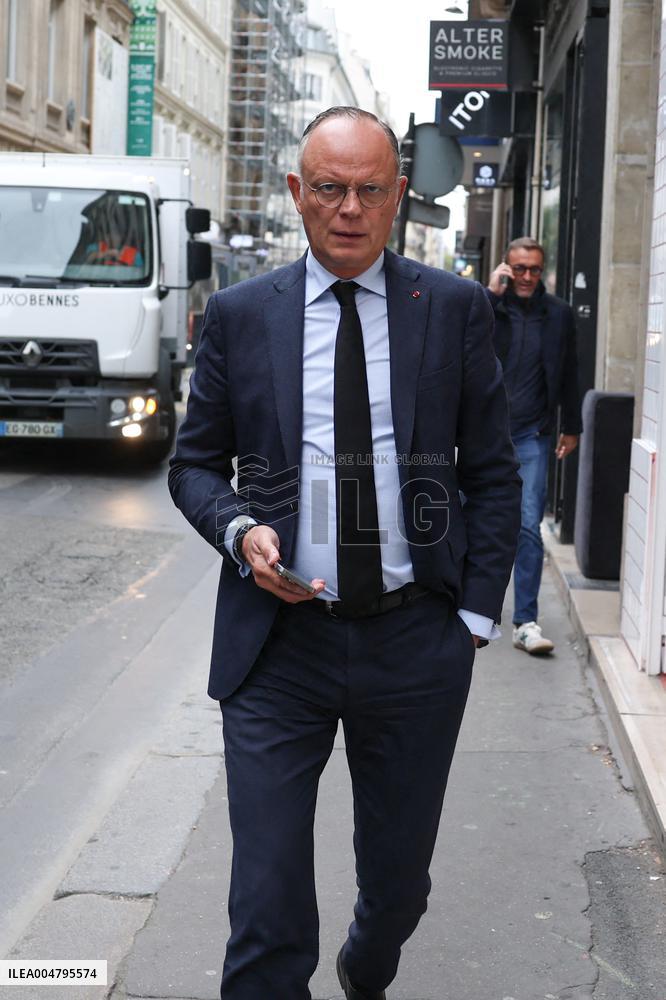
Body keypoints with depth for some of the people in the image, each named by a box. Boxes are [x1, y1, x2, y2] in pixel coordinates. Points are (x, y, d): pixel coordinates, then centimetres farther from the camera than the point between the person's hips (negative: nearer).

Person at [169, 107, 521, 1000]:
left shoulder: (456, 309, 2)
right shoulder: (239, 314, 3)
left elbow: (493, 473, 6)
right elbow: (195, 463, 9)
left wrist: (476, 613, -1)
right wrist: (241, 530, -12)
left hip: (417, 641, 1)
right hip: (280, 638, -1)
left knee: (399, 883, 17)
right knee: (268, 906, -2)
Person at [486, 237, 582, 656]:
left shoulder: (559, 314, 5)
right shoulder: (486, 305, 1)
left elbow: (569, 374, 14)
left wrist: (572, 427, 16)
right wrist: (490, 294, -17)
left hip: (532, 436, 0)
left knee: (529, 528, -7)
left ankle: (526, 621, -5)